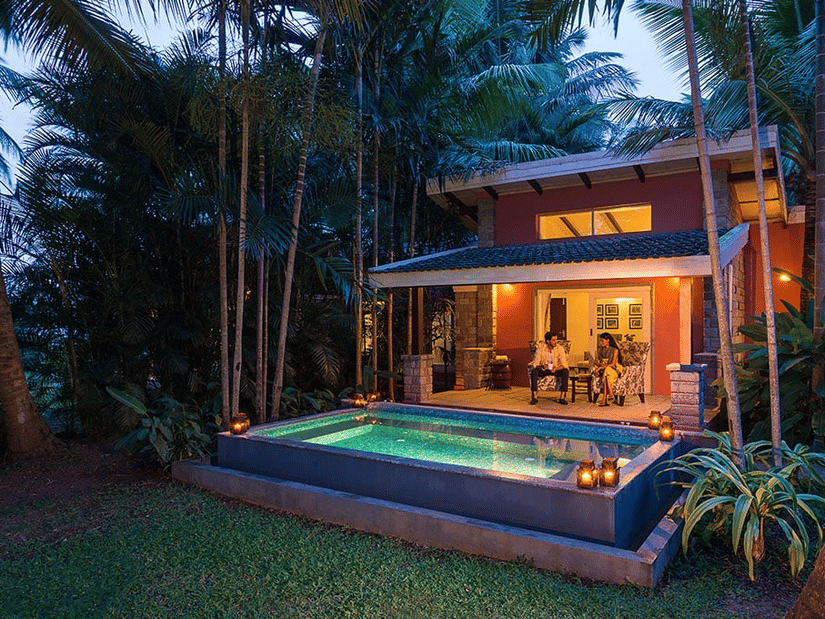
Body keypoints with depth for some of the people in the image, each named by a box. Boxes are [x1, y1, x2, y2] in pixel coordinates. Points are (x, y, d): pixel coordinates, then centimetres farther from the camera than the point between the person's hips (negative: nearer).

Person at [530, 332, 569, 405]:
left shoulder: (560, 348, -10)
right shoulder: (541, 347, -10)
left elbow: (563, 364, -13)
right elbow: (536, 362, -11)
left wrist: (557, 368, -35)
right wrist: (542, 366, -33)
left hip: (556, 369, 0)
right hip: (543, 369, 0)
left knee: (565, 372, -31)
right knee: (534, 371, -32)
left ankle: (562, 397, -30)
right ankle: (535, 397, -30)